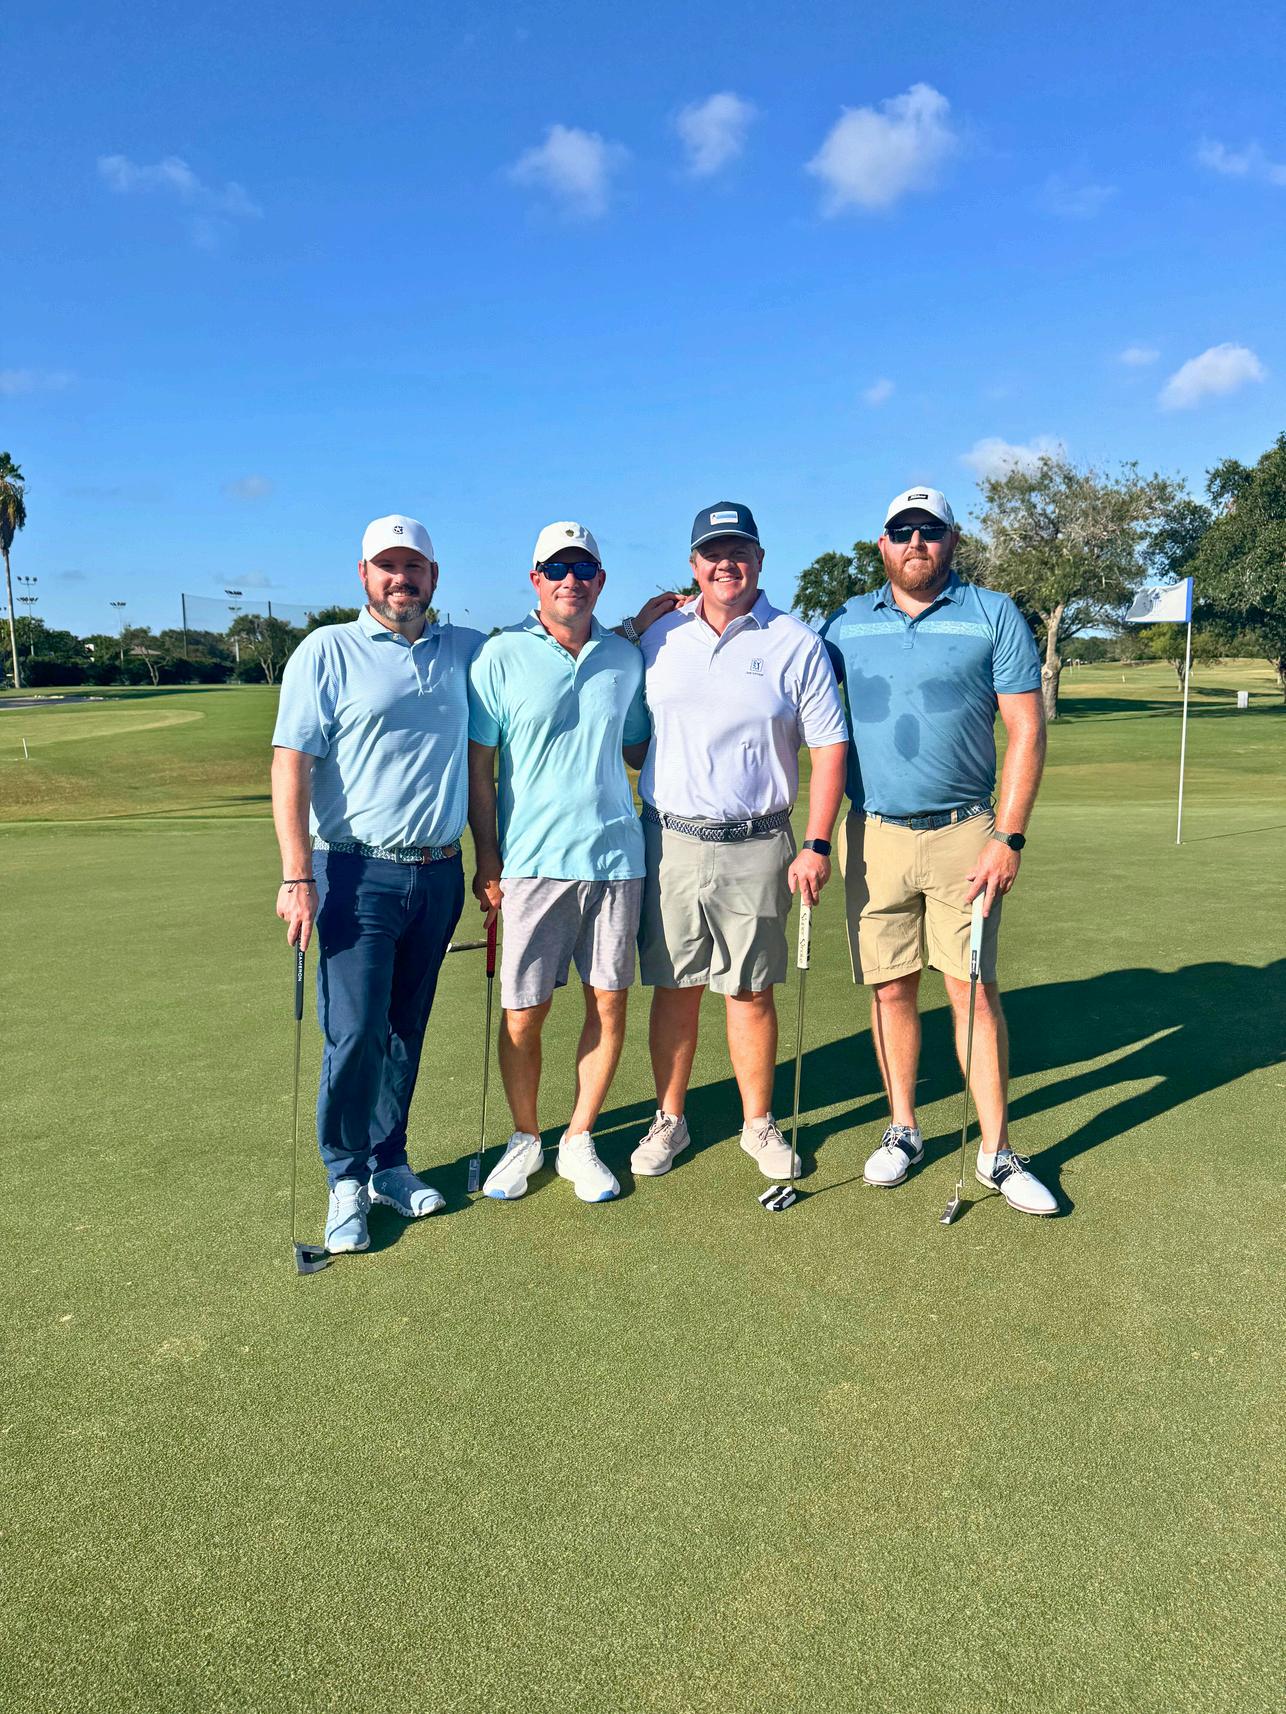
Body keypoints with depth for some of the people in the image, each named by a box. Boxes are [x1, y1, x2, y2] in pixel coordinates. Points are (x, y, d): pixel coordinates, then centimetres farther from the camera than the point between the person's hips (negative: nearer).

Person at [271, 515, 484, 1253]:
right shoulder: (327, 651, -1)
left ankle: (388, 1162, 26)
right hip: (357, 874, -4)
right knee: (355, 1033, -5)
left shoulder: (467, 650, 11)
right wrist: (298, 876, -15)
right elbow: (292, 764, -7)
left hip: (439, 874, 4)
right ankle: (346, 1179, 13)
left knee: (407, 1030, 11)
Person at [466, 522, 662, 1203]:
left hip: (615, 855, 3)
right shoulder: (501, 656, 0)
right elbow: (477, 767, 1)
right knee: (523, 1013, 1)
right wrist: (487, 861, -4)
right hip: (531, 861, -3)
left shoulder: (625, 658, 10)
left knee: (609, 1002, 5)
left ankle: (579, 1141, 22)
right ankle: (524, 1139, 24)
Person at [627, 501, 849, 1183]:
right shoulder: (659, 637, 8)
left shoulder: (796, 644, 0)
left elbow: (830, 745, -1)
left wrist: (817, 845, -7)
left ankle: (759, 1124, 22)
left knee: (751, 992, 6)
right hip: (669, 839, 2)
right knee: (674, 988, 8)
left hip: (755, 845, -2)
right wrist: (649, 805, 7)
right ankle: (669, 1120, 23)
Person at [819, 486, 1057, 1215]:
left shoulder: (994, 615, 1)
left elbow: (1027, 729, -2)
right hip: (873, 834, 2)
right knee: (891, 987, 7)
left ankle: (997, 1149, 10)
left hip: (964, 832, -2)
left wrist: (1009, 838, -9)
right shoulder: (847, 623, 8)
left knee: (975, 988, -1)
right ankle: (904, 1129, 23)